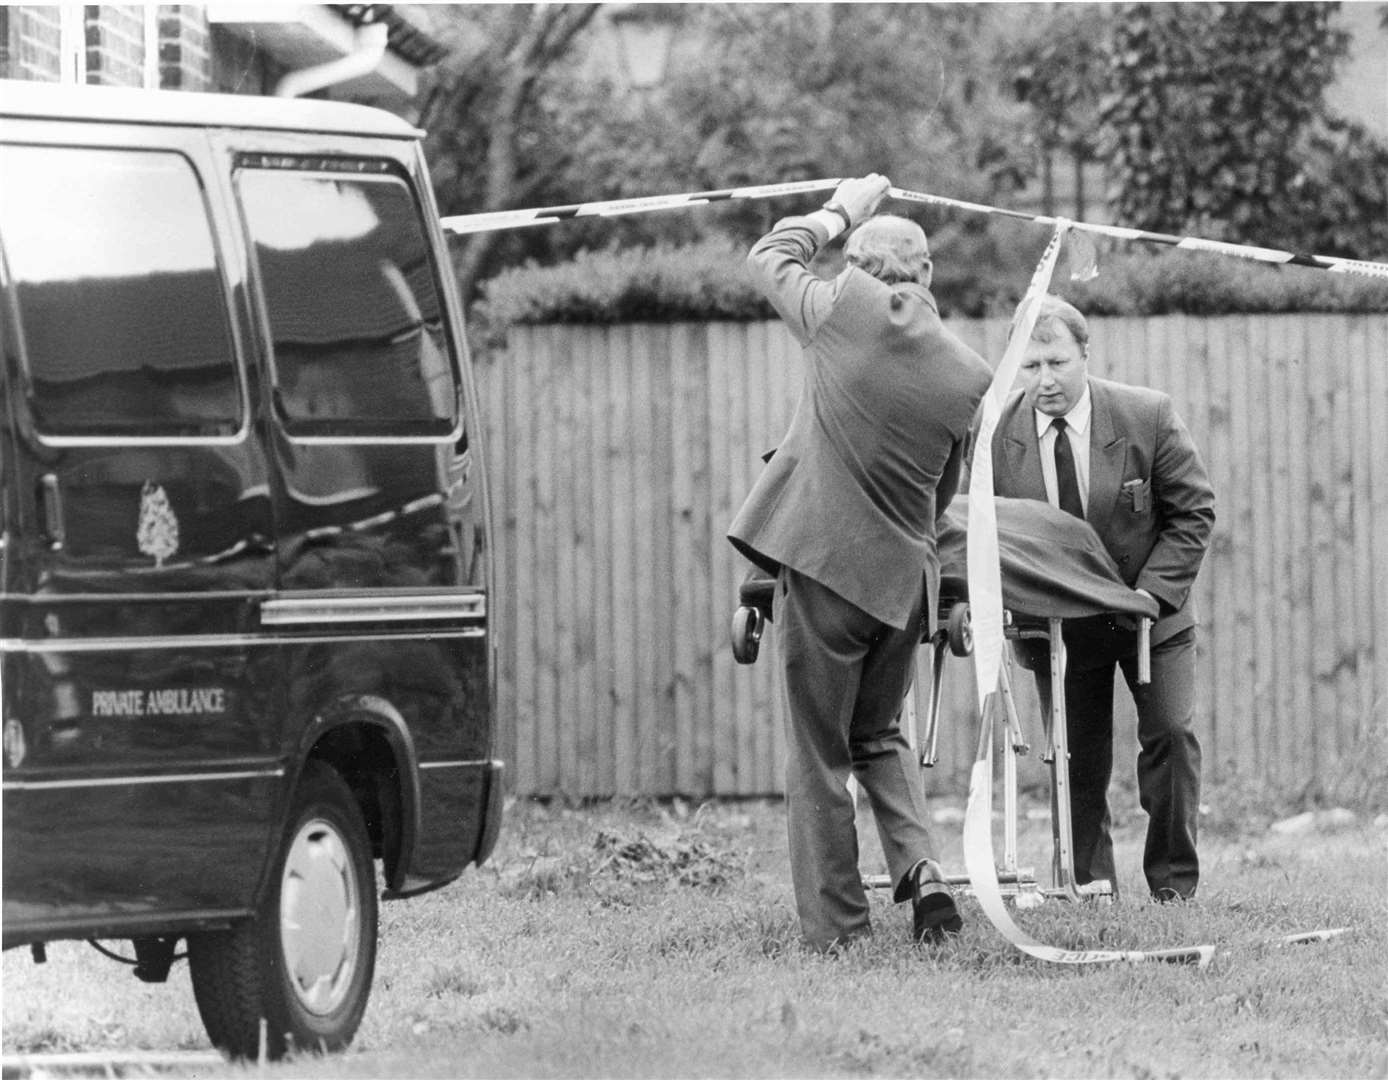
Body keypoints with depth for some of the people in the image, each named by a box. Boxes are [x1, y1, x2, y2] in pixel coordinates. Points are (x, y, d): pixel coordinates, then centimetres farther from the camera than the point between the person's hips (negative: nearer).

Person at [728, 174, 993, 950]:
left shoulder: (847, 311, -9)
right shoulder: (970, 375, 2)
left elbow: (769, 258, 11)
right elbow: (944, 493, 11)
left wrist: (842, 213, 25)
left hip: (823, 567, -4)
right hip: (905, 574, 4)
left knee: (820, 752, 6)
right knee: (879, 734, 24)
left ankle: (836, 928, 6)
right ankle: (920, 866, 3)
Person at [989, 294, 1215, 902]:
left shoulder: (1148, 417, -15)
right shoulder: (996, 433, -12)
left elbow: (1193, 513, -8)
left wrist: (1153, 593, -20)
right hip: (1058, 624, 1)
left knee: (1170, 732, -11)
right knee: (1076, 759, 1)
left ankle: (1173, 885, 1)